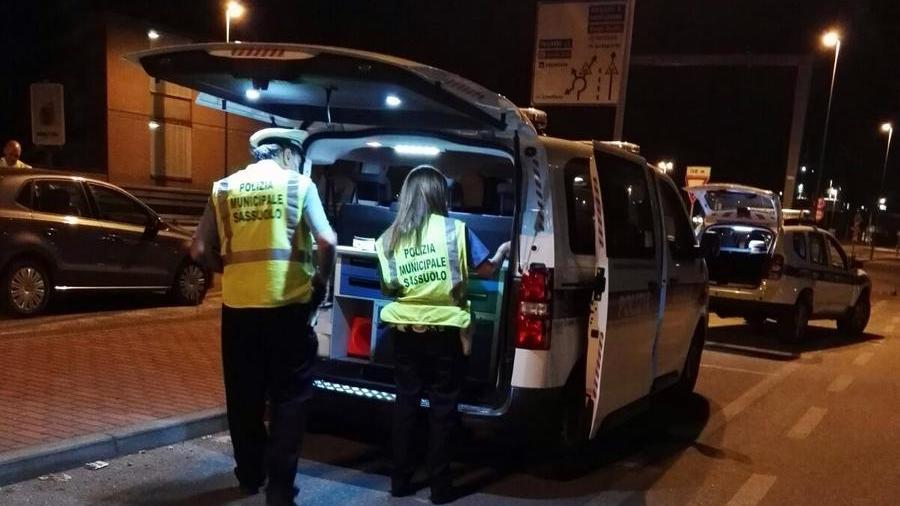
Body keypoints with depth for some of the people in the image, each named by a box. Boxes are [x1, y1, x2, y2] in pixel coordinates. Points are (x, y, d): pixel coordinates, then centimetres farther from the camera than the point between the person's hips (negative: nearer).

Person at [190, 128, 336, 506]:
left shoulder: (224, 188, 9)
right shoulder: (297, 183, 1)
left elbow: (201, 251, 5)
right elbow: (327, 242, -10)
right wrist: (320, 282, 4)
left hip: (238, 304, 3)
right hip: (287, 303, -3)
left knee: (244, 396, 16)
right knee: (289, 396, 8)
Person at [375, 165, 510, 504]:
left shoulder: (390, 237, 3)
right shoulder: (455, 230, -6)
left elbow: (388, 287, 5)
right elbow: (487, 270, 0)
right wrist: (501, 254, 20)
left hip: (405, 329, 3)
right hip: (444, 329, -3)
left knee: (406, 401, 13)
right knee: (442, 406, 6)